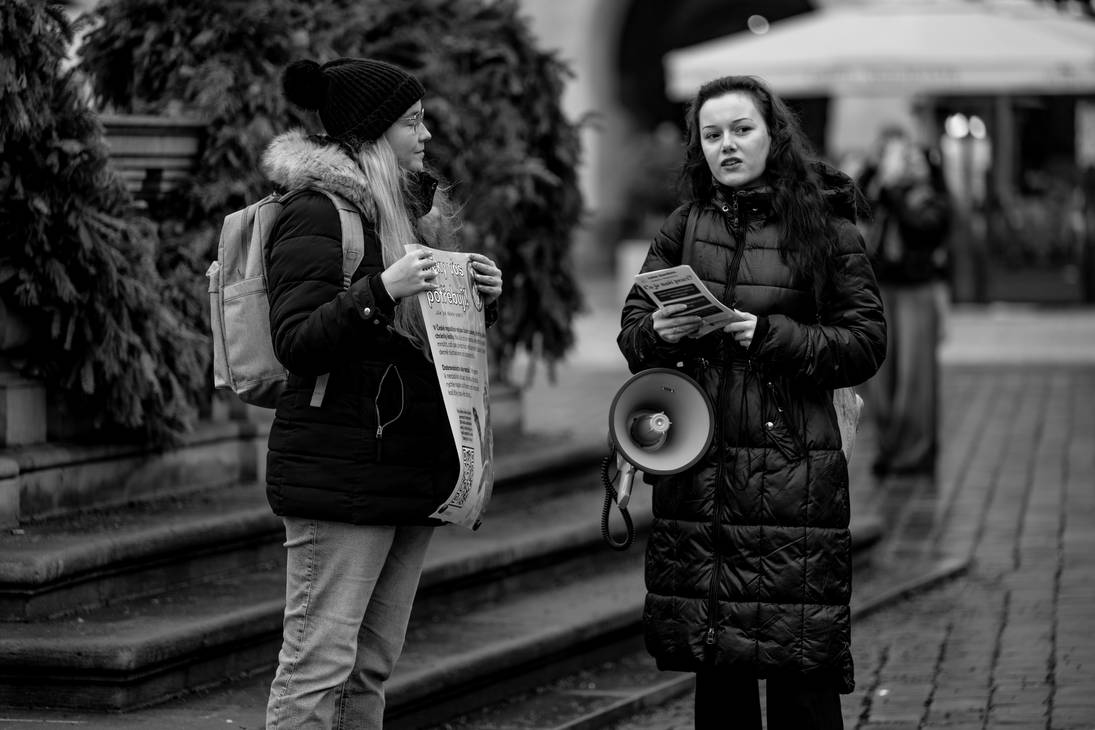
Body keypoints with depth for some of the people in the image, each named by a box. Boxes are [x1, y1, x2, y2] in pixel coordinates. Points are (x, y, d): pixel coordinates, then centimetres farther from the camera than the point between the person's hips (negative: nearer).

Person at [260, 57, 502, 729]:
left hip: (412, 466, 8)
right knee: (319, 667, -9)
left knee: (375, 665, 10)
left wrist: (483, 297, 3)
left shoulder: (415, 206, 17)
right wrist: (380, 291, -27)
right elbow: (295, 341, -16)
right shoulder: (317, 213, -8)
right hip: (341, 467, -8)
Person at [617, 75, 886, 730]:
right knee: (715, 672, 9)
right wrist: (659, 333, -9)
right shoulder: (684, 227, 11)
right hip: (697, 462, 4)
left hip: (792, 471, -4)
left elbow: (866, 344, -3)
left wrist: (772, 336, -15)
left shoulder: (824, 227, 0)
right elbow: (631, 328, 14)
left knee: (799, 662, -6)